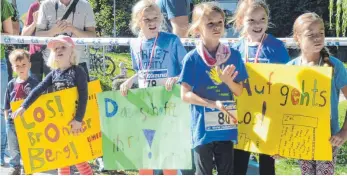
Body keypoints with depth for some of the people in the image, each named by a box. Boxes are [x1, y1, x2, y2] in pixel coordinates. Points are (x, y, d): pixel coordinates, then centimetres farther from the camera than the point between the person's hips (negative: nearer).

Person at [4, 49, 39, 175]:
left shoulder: (34, 83, -8)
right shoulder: (11, 84, 2)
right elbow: (7, 105, 9)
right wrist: (7, 120, 5)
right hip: (12, 122, 3)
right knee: (14, 147, 13)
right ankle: (14, 167, 26)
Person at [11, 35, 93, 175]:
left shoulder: (78, 71, -11)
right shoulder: (54, 73, 6)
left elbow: (83, 96, -17)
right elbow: (38, 90, 1)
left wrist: (79, 119, -22)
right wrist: (23, 107, -10)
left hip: (74, 120, -6)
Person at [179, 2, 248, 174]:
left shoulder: (233, 55, 2)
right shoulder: (192, 59, -6)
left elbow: (240, 92, 6)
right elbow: (185, 95, -10)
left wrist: (228, 80, -15)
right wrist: (213, 104, -21)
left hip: (226, 126, 3)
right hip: (203, 127, -3)